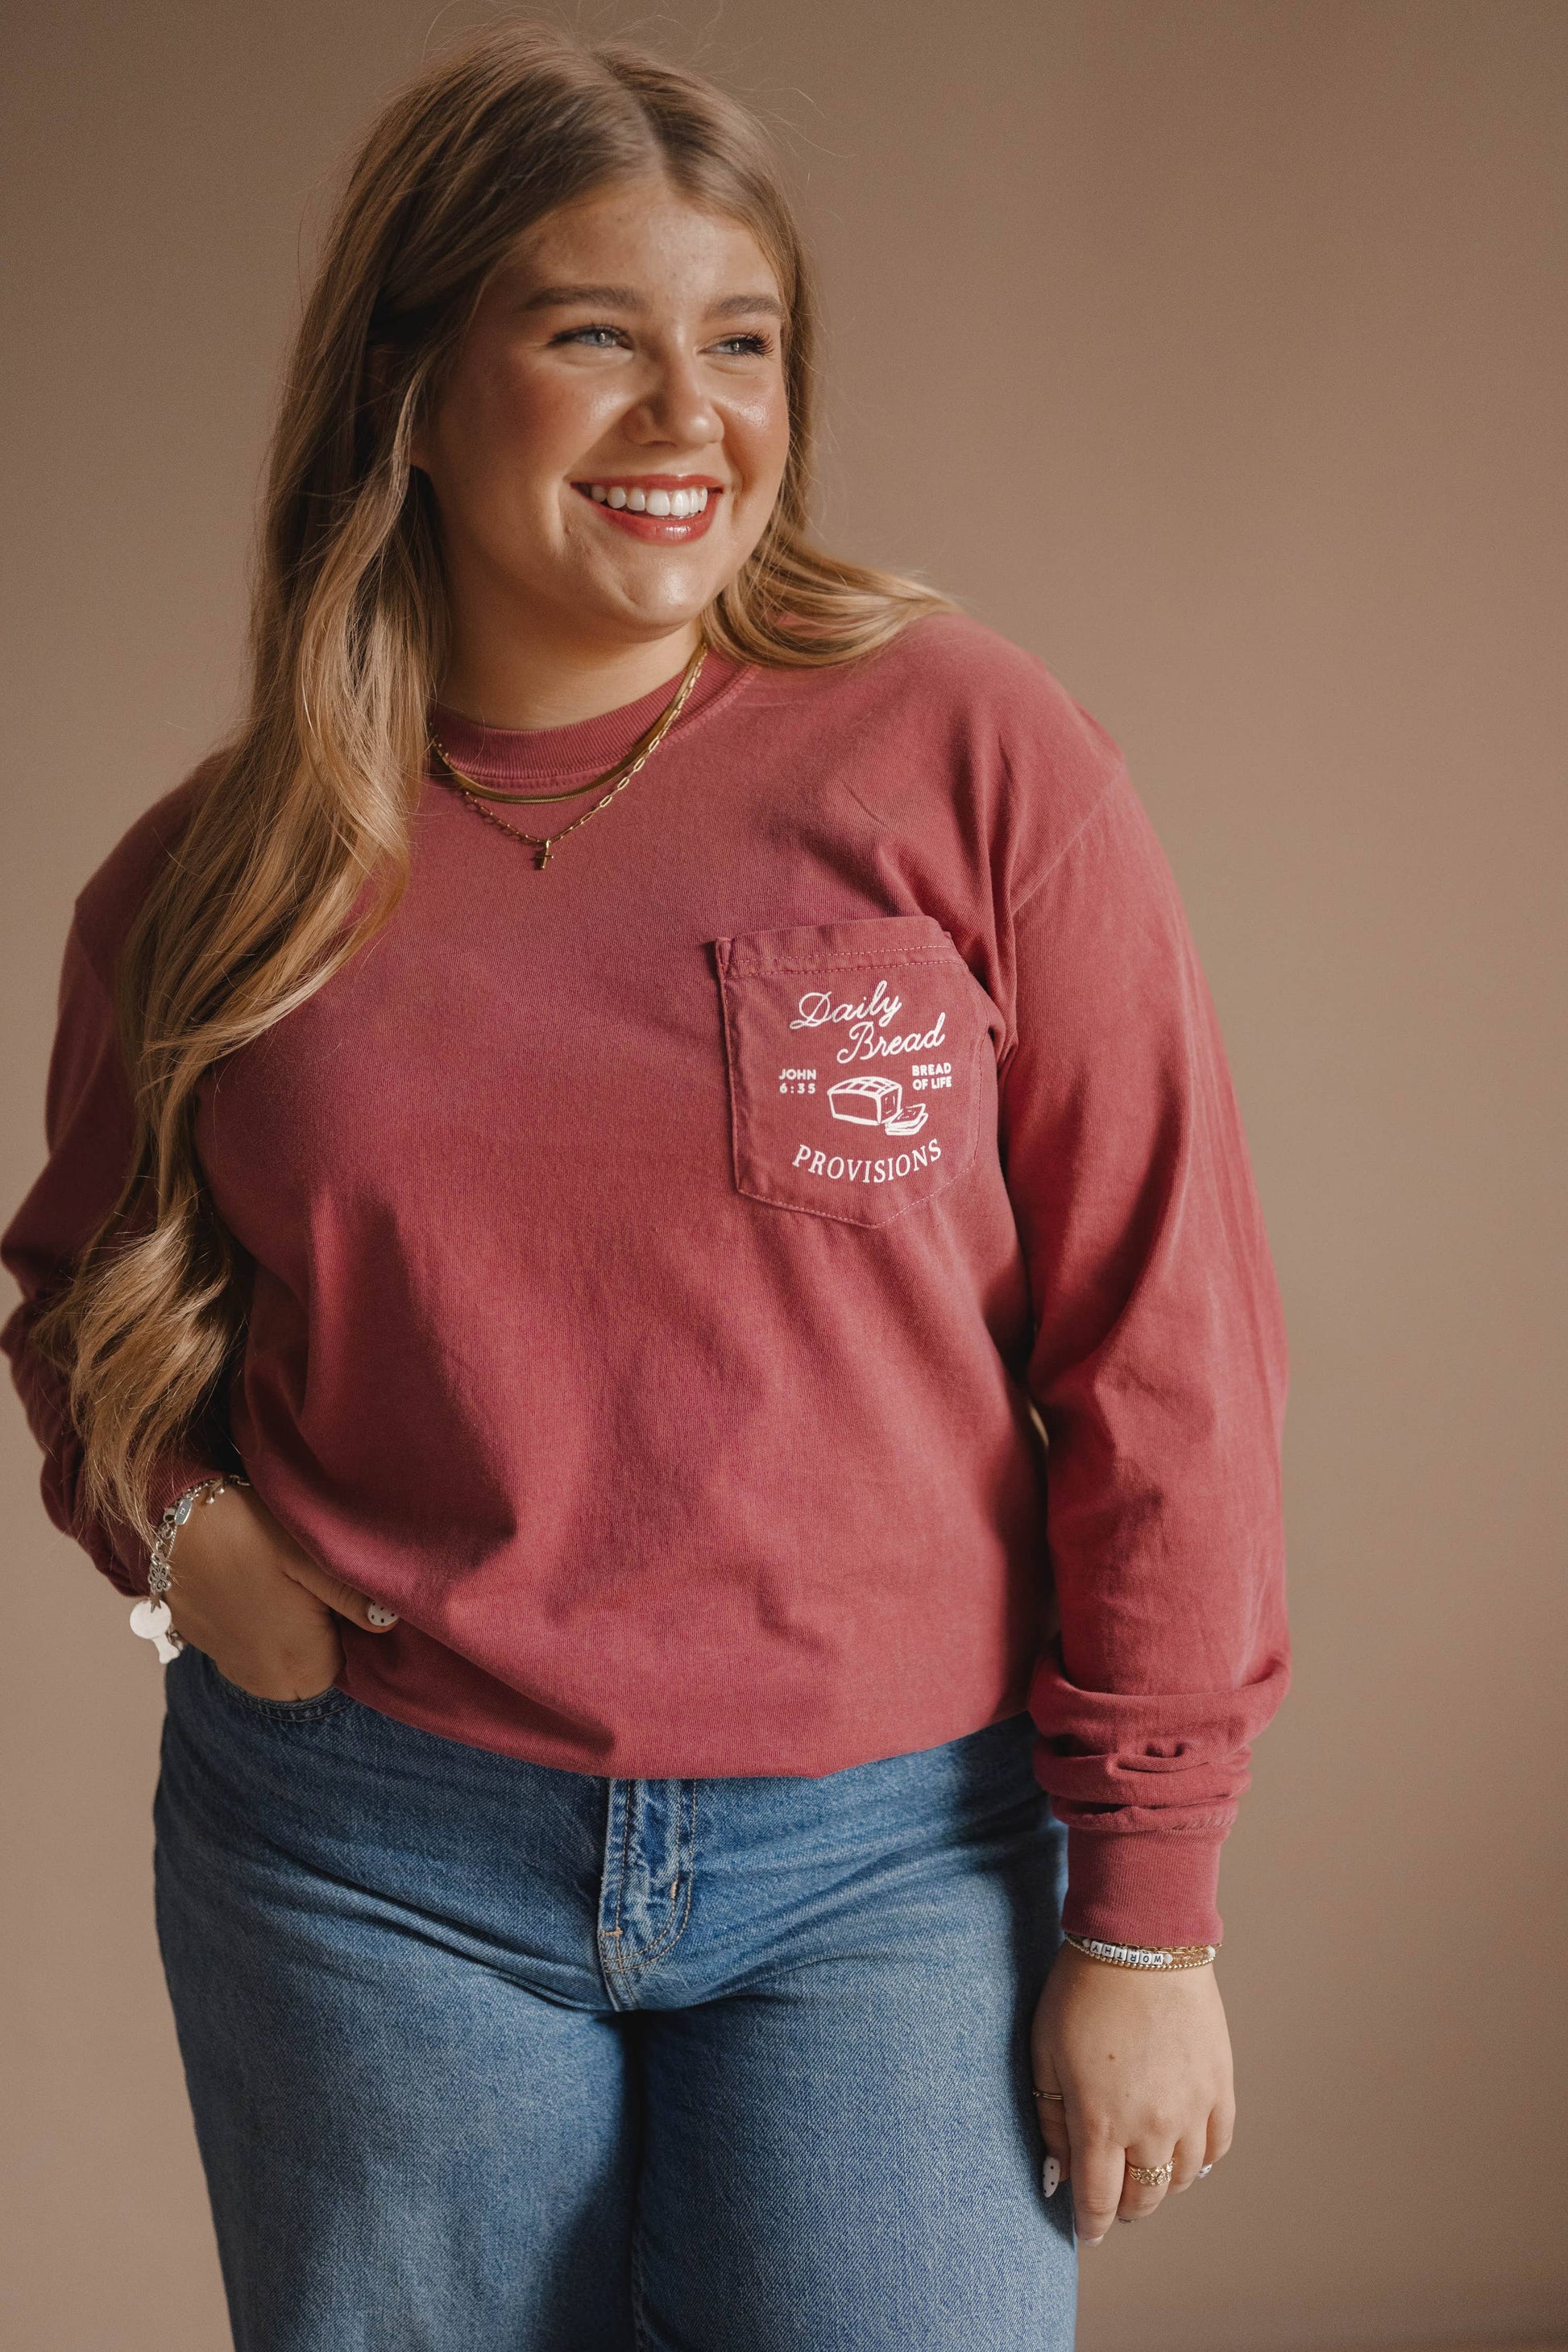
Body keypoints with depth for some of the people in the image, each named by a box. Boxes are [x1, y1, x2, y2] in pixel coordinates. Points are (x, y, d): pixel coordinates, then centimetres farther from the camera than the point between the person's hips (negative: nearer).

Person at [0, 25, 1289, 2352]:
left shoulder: (970, 755, -7)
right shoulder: (206, 884, 2)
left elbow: (1160, 1346, -6)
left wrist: (1146, 1913, -5)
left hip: (894, 1853, -2)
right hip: (371, 1869, 2)